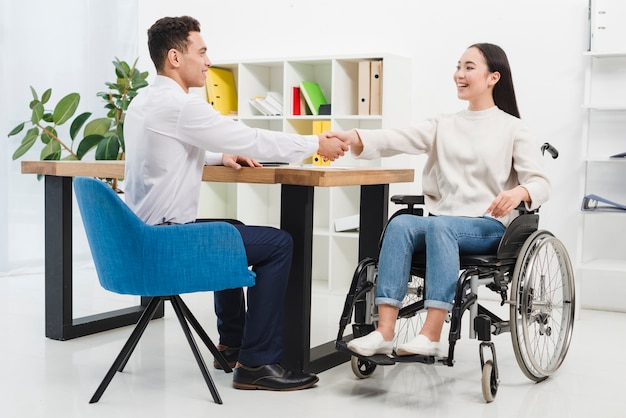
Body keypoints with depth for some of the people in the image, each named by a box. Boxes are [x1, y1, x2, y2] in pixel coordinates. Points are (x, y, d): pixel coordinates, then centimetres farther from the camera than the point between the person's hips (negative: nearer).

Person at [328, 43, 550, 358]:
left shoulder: (512, 128, 6)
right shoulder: (444, 125, 17)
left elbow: (541, 183, -3)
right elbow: (396, 140, 1)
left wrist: (518, 193, -27)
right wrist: (353, 138, -17)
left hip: (488, 226, -4)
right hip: (442, 221, 4)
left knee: (439, 225, -35)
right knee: (400, 224, -28)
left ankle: (431, 335, -43)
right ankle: (384, 332, -37)